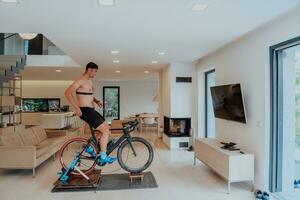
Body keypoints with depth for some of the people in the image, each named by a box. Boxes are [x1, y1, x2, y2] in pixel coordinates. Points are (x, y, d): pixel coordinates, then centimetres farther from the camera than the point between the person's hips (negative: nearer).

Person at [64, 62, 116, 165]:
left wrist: (96, 101, 12)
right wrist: (76, 108, -23)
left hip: (91, 110, 10)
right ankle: (103, 158, -1)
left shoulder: (90, 81, 16)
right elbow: (67, 93, -22)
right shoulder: (80, 80, -13)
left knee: (106, 128, 13)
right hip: (85, 111, -10)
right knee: (105, 130, -11)